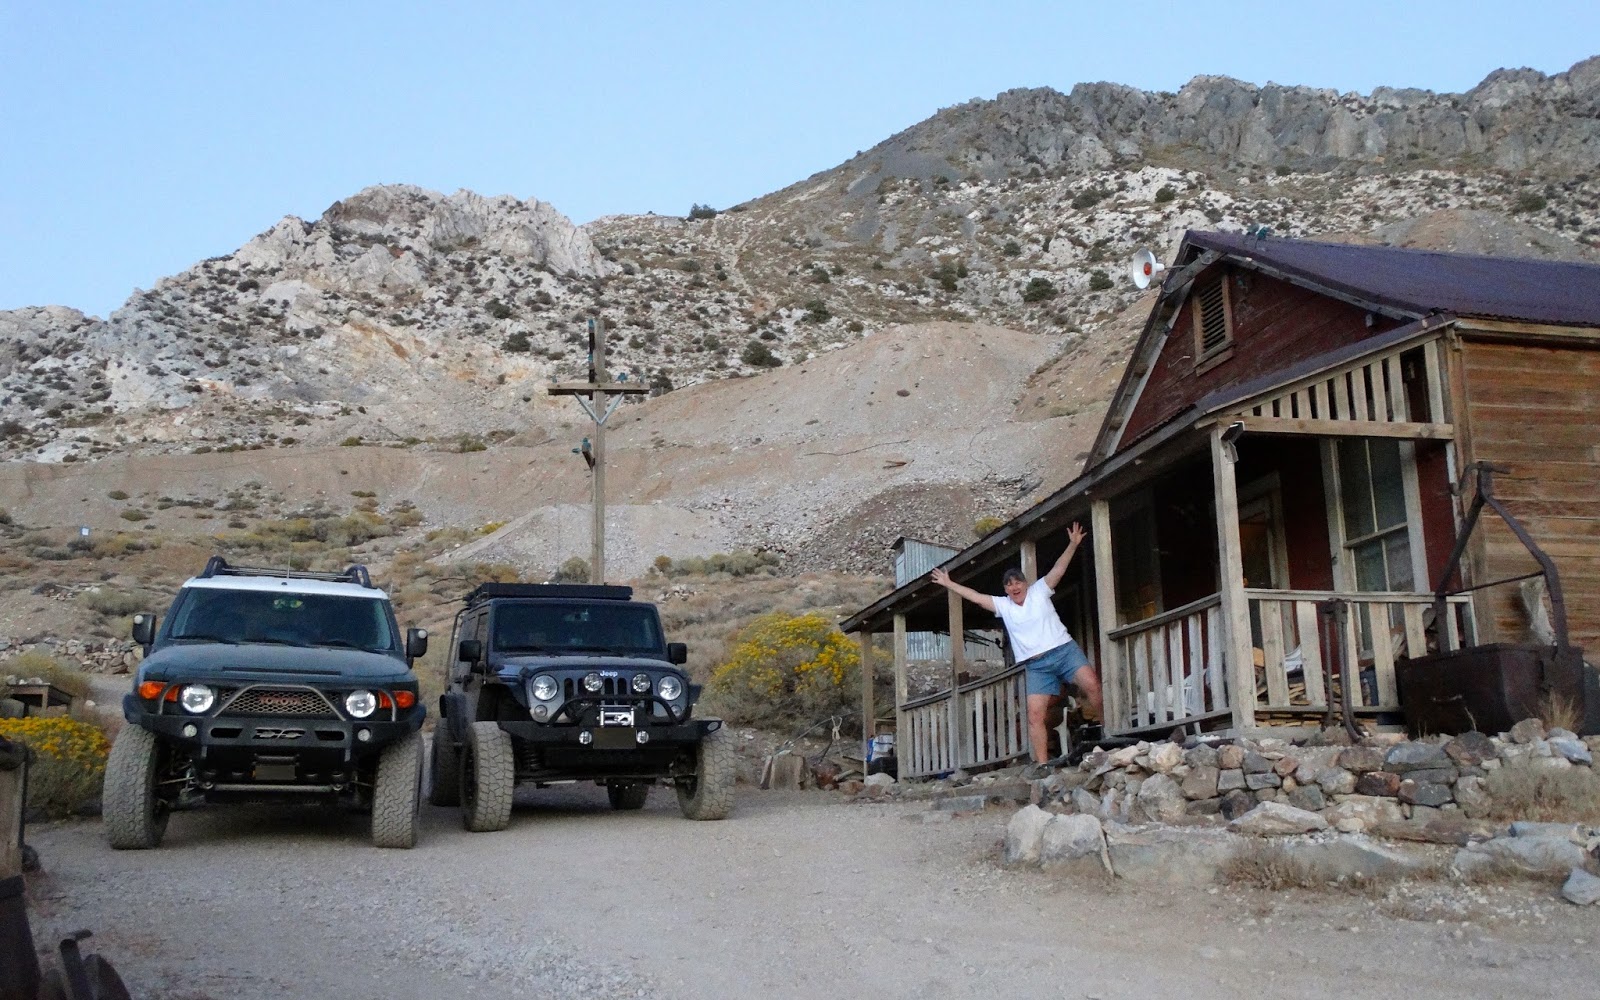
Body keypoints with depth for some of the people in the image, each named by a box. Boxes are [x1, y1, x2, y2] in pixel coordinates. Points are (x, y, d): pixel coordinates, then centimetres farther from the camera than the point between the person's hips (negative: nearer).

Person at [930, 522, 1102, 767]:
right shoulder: (1003, 605, 15)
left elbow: (1058, 569, -2)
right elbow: (975, 597, 16)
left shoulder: (1039, 591, 8)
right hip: (1037, 665, 2)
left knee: (1091, 684, -25)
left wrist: (1073, 545, -14)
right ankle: (1042, 764, -11)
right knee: (1035, 714, -10)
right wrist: (949, 584, 17)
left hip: (1063, 650, -2)